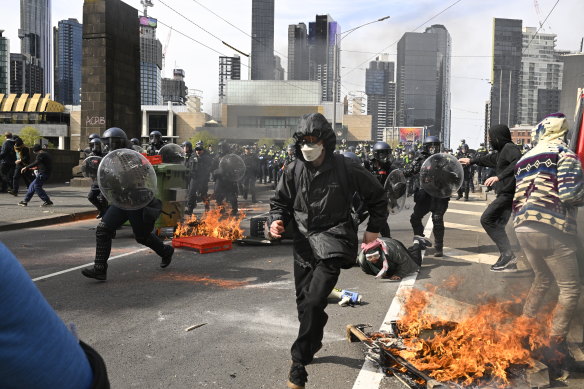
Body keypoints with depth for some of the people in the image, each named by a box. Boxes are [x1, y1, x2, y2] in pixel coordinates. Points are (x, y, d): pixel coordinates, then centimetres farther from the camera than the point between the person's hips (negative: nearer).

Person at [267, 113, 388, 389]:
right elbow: (281, 203, 10)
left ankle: (299, 362, -2)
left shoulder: (345, 169, -8)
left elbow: (376, 196, 5)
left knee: (314, 302, -16)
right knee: (304, 301, 15)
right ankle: (314, 344, 41)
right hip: (304, 241, 5)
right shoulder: (293, 171, 0)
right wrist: (276, 221, -10)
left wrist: (374, 229, 7)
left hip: (333, 241, -4)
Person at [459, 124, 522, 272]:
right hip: (505, 194, 10)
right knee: (498, 225, 7)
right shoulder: (502, 150, 20)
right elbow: (489, 158, 40)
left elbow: (518, 162, -28)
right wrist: (471, 160, 52)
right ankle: (509, 262, 5)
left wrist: (499, 176, -32)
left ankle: (507, 255, -14)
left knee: (487, 219, -12)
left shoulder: (509, 148, -10)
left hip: (508, 193, -10)